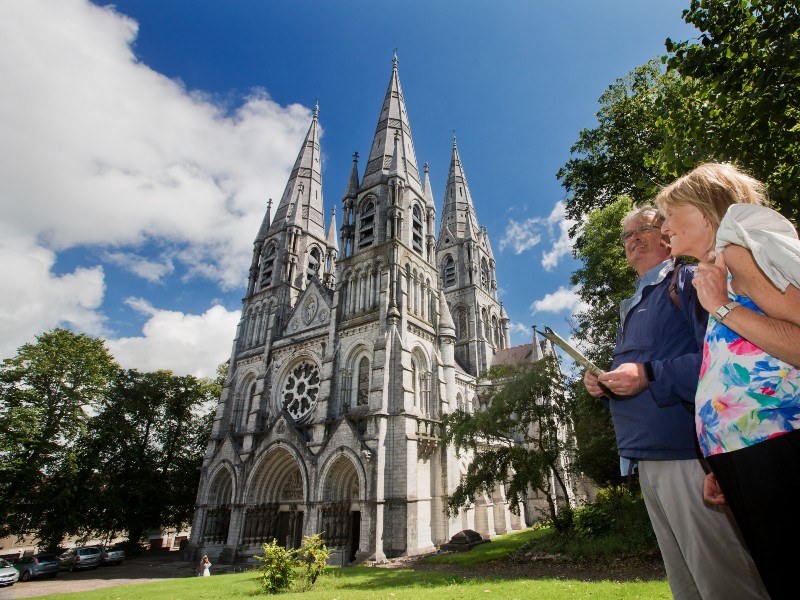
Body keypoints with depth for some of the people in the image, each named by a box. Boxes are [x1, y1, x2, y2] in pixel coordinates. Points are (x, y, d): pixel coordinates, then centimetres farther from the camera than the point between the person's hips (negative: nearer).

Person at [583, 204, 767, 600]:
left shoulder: (686, 280, -6)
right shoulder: (630, 308, 20)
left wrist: (650, 375, -25)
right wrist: (605, 386, 4)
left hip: (688, 453, -9)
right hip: (647, 459, 9)